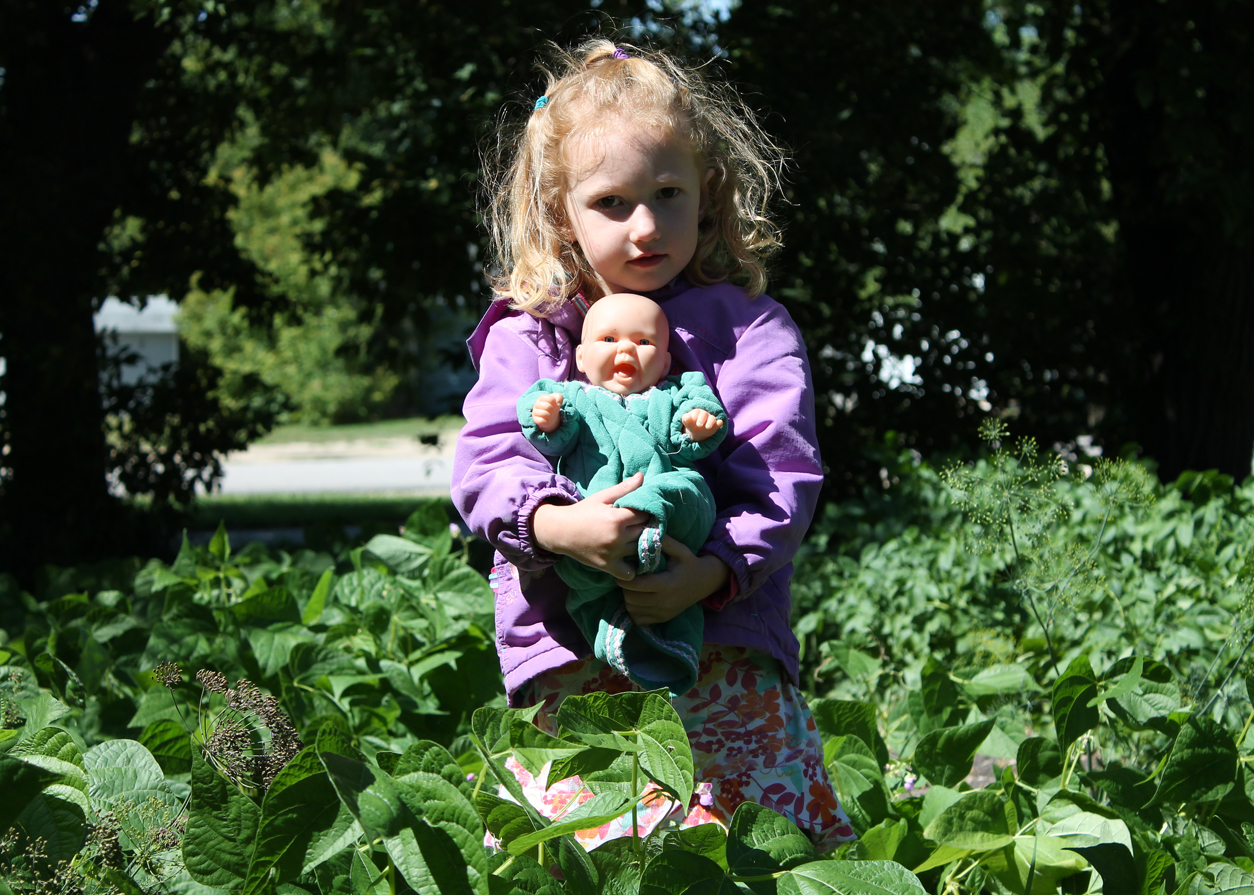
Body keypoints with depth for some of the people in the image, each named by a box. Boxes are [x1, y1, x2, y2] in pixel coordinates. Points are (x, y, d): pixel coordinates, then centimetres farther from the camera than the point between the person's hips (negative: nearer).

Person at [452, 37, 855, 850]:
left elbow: (780, 475, -1)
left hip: (725, 639, -1)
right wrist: (560, 525, -22)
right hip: (570, 652, 1)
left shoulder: (748, 327, 8)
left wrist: (715, 571, -18)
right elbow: (487, 462, -1)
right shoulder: (526, 336, 11)